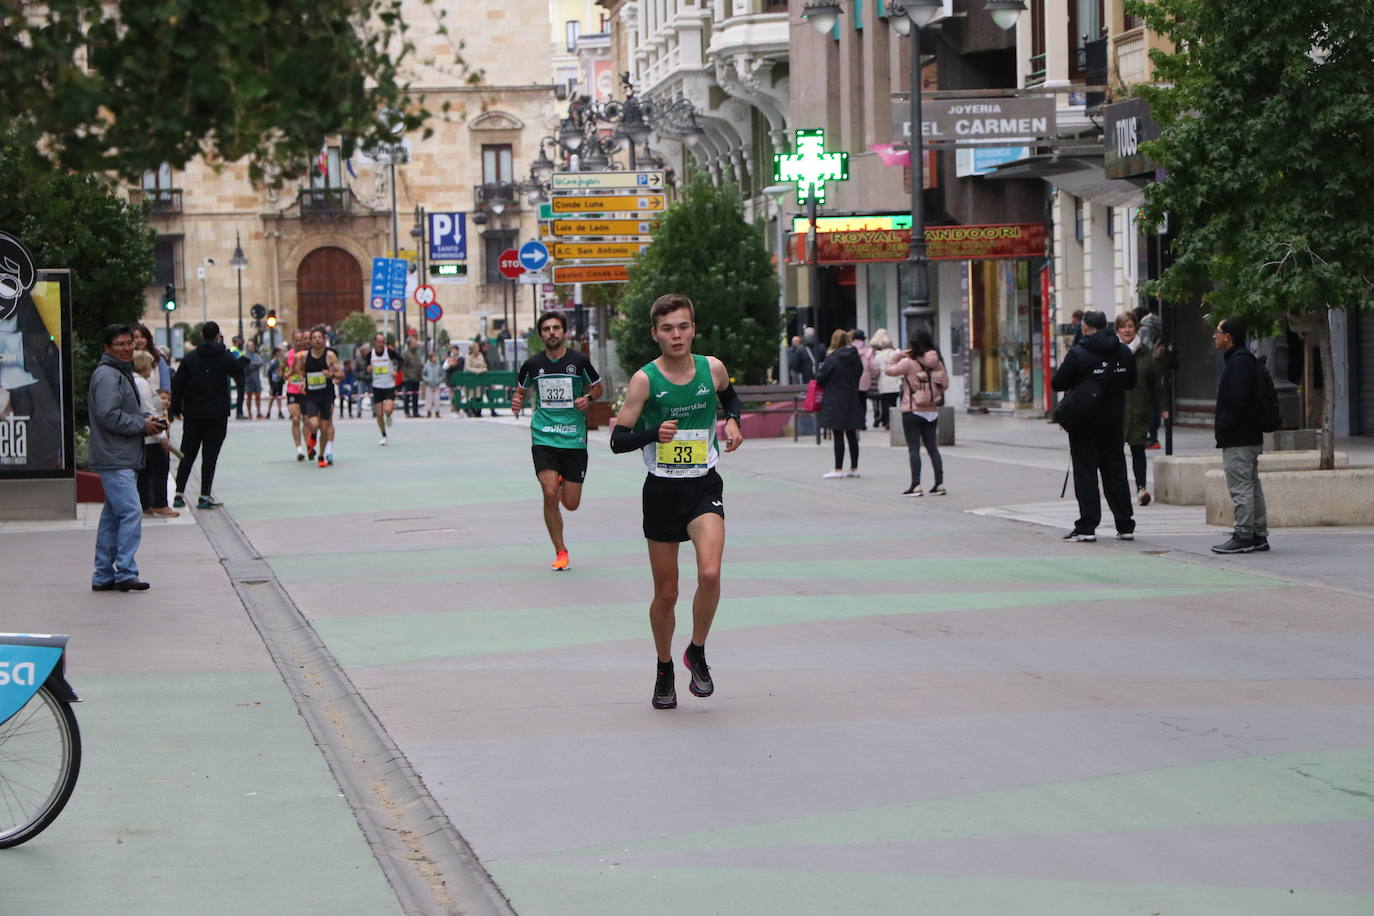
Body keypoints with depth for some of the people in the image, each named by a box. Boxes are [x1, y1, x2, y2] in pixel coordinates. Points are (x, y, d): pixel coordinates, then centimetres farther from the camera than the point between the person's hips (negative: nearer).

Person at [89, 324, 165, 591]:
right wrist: (142, 425, -13)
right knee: (131, 512, -15)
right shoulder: (107, 375, -13)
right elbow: (109, 416, -22)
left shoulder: (122, 373, 21)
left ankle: (103, 575, 16)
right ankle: (125, 572, -15)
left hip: (123, 459, 11)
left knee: (113, 516, 12)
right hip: (114, 459, -11)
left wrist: (147, 421, 10)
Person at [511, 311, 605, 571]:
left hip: (574, 439, 0)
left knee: (571, 504, 1)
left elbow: (597, 387, 14)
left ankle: (564, 481, 40)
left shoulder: (579, 361, -1)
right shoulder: (532, 365, 3)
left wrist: (588, 398, -7)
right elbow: (520, 391, 19)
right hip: (543, 438, 0)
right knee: (550, 494, -15)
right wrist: (517, 403, -4)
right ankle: (560, 551, 1)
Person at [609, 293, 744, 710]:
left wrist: (732, 421, 4)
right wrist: (655, 433, -27)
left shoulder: (713, 368, -1)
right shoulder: (645, 379, -9)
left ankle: (697, 653, 2)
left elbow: (730, 396, 24)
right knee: (666, 592, 7)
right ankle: (664, 669, 29)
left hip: (704, 487, 1)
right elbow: (618, 439, -10)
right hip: (662, 491, -1)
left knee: (710, 574, -22)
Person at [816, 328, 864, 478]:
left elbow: (820, 377, -10)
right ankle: (854, 468, 14)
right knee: (852, 435, 10)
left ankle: (838, 469, -3)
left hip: (835, 402, -6)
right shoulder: (856, 358, 3)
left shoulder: (832, 358, -14)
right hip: (852, 401, 6)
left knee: (838, 436, -4)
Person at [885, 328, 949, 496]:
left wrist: (898, 356, 4)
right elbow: (945, 383, 7)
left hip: (912, 411, -5)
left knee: (913, 448, -3)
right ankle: (940, 484, 9)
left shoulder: (909, 363, -14)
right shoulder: (937, 363, 0)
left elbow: (888, 371, -7)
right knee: (932, 448, 11)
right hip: (932, 411, 5)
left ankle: (916, 485, -9)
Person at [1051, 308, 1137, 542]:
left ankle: (1086, 527, -5)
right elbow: (1131, 383, 14)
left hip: (1085, 422, -5)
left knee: (1085, 472, -1)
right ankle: (1125, 526, 13)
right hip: (1114, 421, 5)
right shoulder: (1124, 352, 3)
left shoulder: (1078, 354, -14)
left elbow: (1057, 383, -10)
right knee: (1115, 472, 12)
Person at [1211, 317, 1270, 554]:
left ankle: (1244, 536, -10)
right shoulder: (1245, 359, 18)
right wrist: (1224, 430, 18)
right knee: (1251, 485, 13)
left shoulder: (1240, 361, -15)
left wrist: (1224, 428, -19)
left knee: (1240, 486, -10)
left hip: (1238, 439, -11)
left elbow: (1237, 400, -23)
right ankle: (1259, 535, 17)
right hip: (1250, 437, 11)